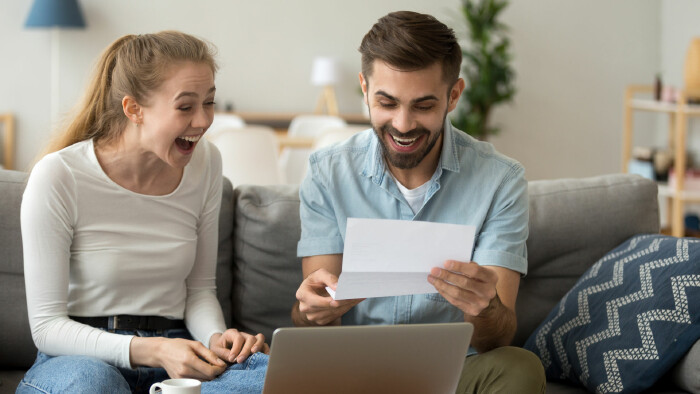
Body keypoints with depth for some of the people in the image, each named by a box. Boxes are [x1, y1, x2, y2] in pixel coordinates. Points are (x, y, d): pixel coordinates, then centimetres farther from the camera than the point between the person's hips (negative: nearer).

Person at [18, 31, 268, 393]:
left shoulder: (206, 163, 3)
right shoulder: (58, 177, -13)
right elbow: (46, 325, -13)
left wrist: (217, 337, -11)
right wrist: (150, 351, -26)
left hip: (170, 348, 5)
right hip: (82, 355, -4)